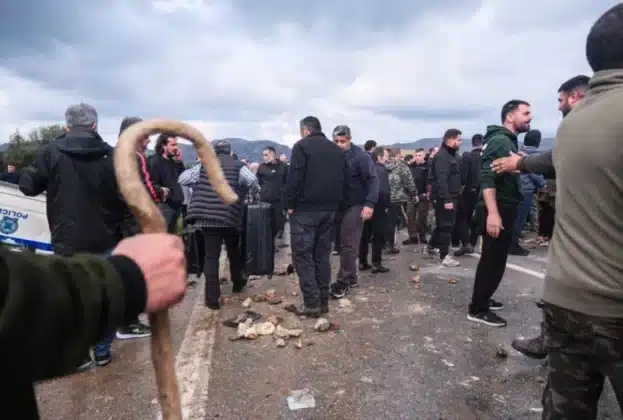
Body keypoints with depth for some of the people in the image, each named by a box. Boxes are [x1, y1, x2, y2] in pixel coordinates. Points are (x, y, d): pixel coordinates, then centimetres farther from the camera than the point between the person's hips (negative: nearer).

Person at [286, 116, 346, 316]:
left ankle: (311, 303, -1)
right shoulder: (336, 149, 15)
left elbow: (295, 177, -14)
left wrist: (290, 204, -7)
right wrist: (334, 202, 16)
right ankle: (323, 300, 16)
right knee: (322, 254, 12)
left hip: (305, 208, -6)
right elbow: (344, 178, 14)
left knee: (302, 255, 0)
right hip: (329, 208, 6)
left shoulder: (301, 146, -4)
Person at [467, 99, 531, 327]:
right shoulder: (500, 141, -15)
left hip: (504, 208, 11)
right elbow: (487, 179, -27)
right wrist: (493, 213, -33)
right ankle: (477, 309, 3)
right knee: (493, 260, -6)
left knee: (492, 259, 18)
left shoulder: (508, 141, 17)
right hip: (499, 210, -11)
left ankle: (482, 300, 30)